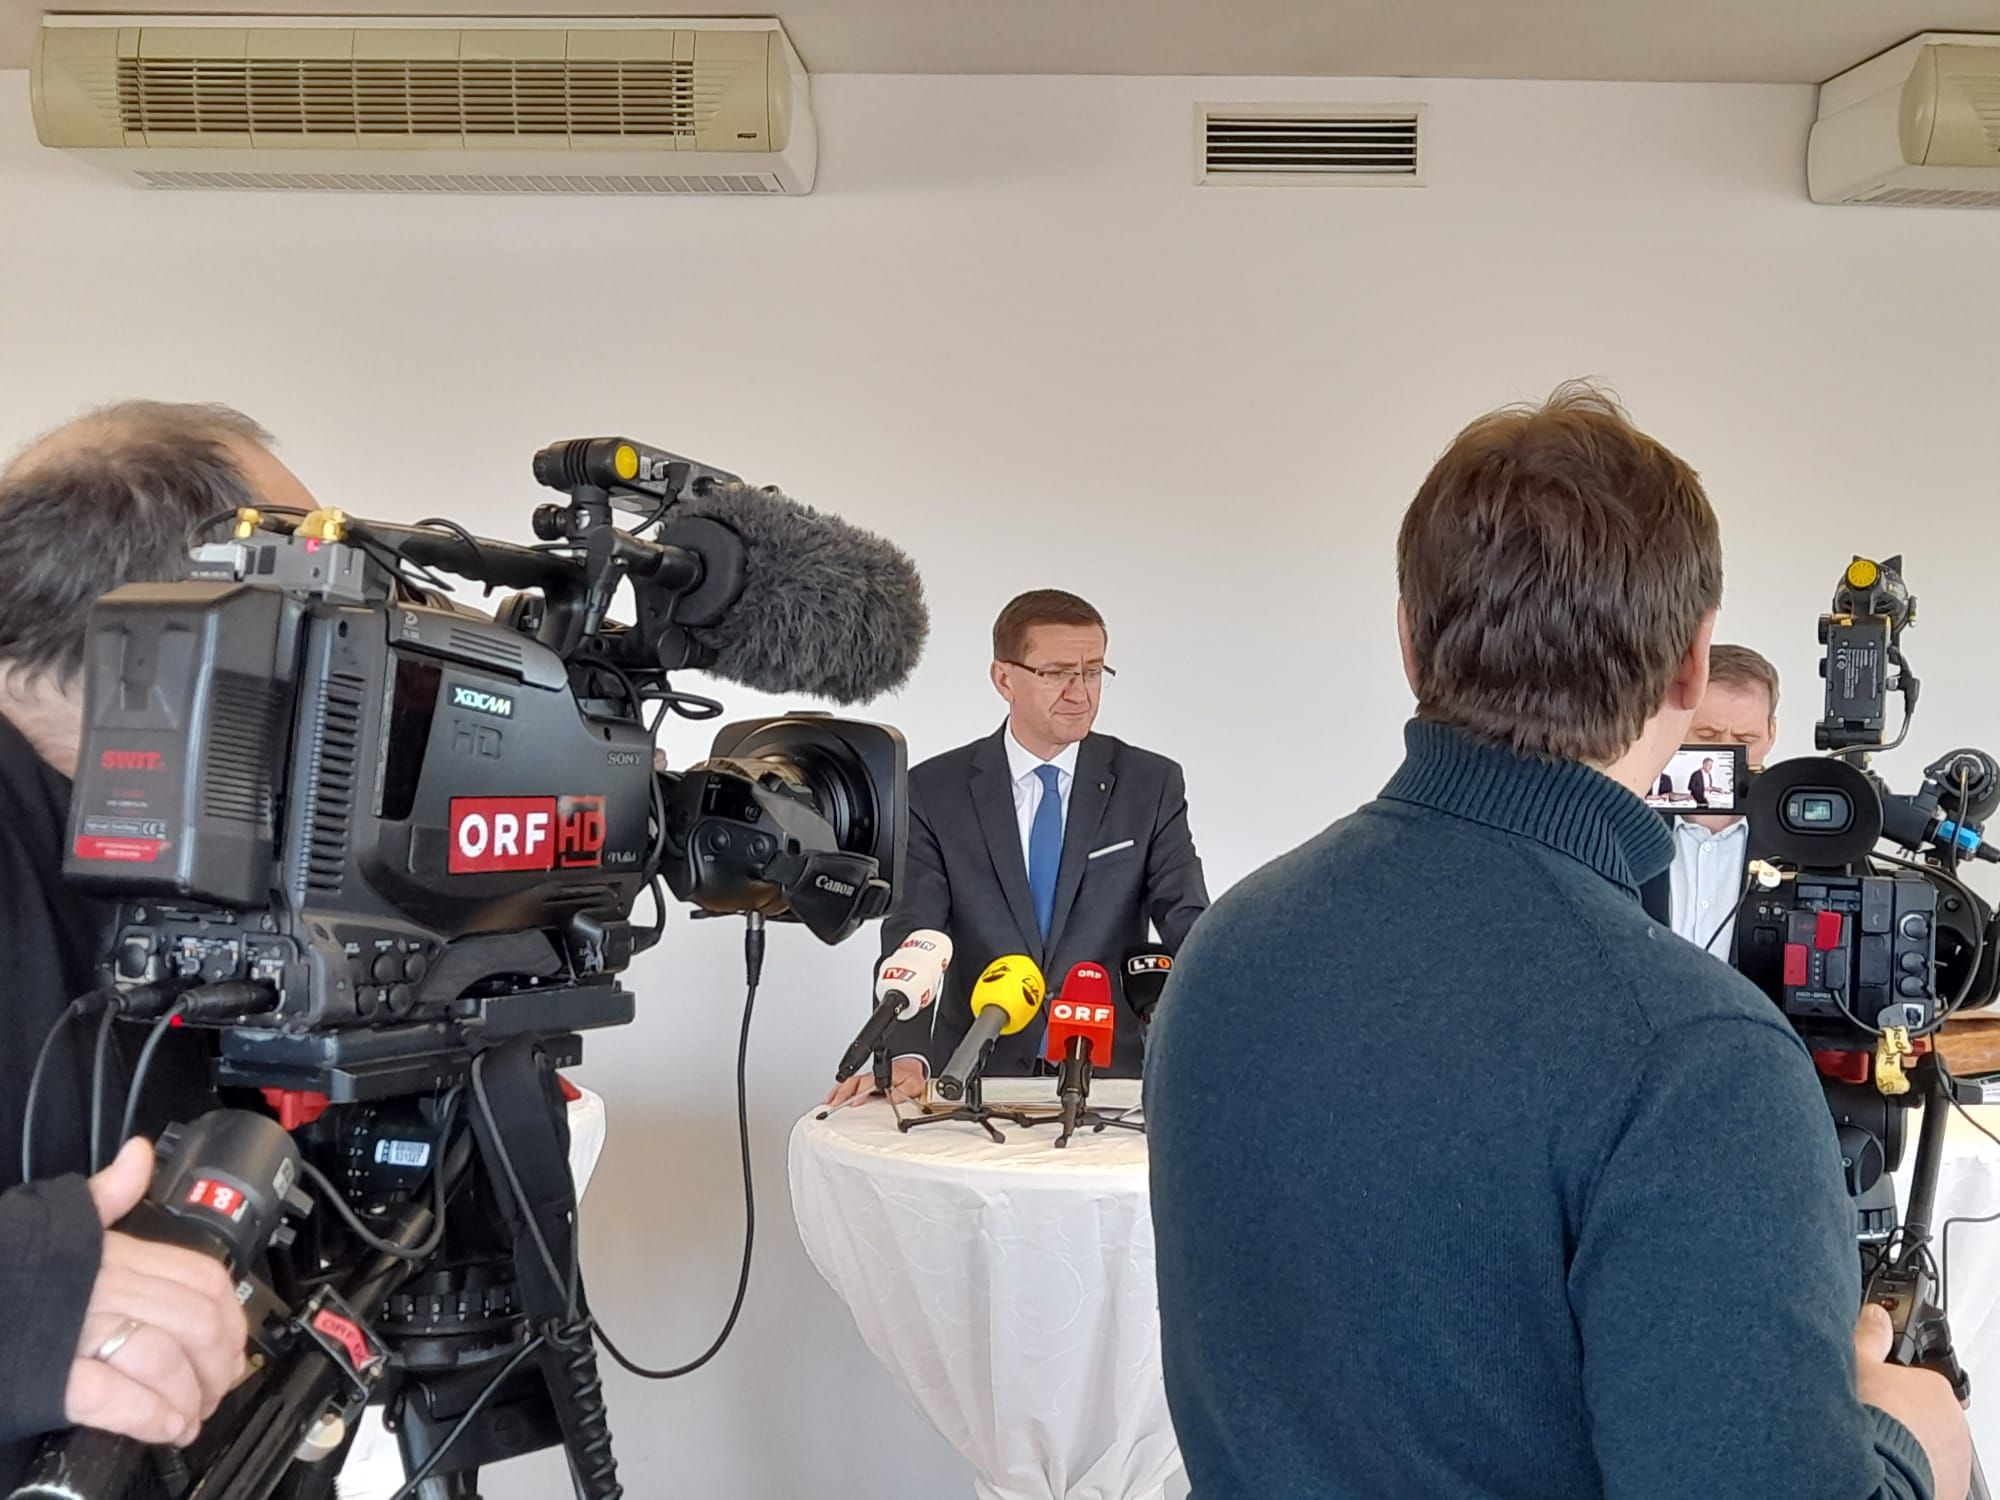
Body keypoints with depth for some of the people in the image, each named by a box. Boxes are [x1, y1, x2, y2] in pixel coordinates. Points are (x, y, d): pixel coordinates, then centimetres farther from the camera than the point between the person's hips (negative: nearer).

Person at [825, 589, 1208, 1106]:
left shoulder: (1151, 785, 4)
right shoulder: (935, 791, 1)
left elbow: (1187, 921, -3)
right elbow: (912, 937, -7)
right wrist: (906, 1057, -25)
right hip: (976, 1076, 0)